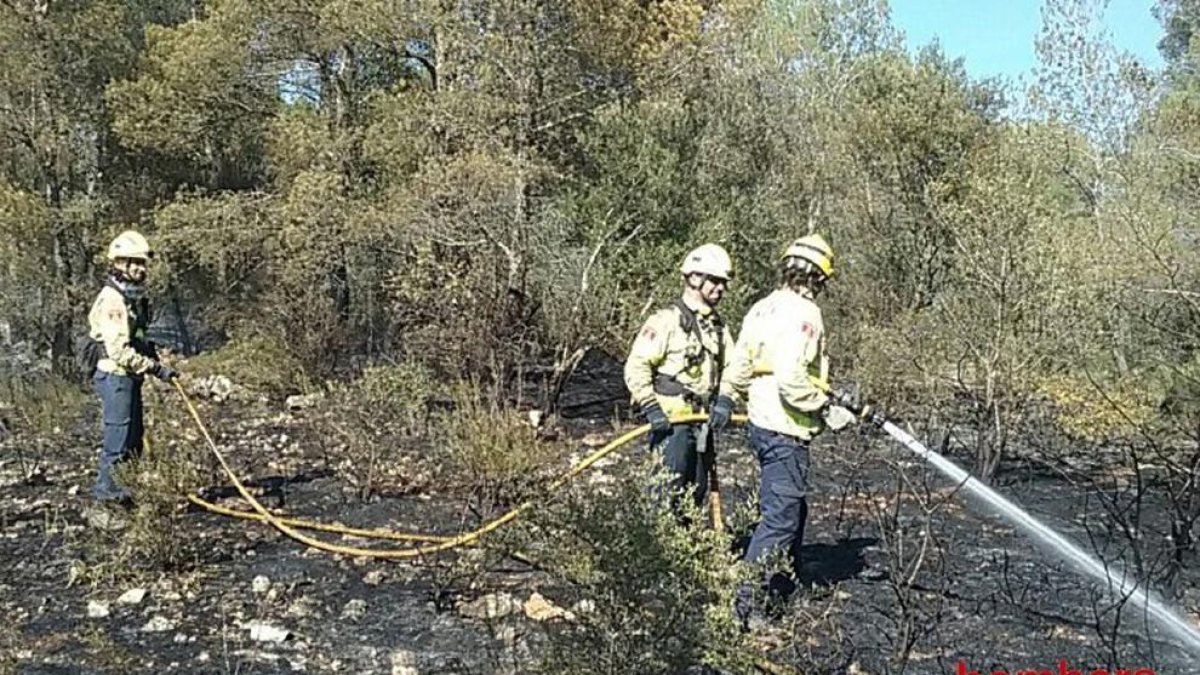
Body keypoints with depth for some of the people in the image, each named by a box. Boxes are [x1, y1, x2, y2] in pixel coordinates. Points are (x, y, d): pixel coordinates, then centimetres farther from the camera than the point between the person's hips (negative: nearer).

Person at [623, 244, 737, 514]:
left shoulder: (719, 327, 15)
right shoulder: (667, 321, -11)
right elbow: (636, 367, -15)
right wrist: (651, 409, -19)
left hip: (702, 422, 8)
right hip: (670, 421, -8)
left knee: (697, 491, 13)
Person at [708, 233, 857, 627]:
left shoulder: (762, 309, 10)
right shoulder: (803, 313, -17)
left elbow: (739, 365, 19)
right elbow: (791, 380, -26)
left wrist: (725, 400, 33)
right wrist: (827, 410, -15)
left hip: (762, 425, 10)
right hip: (786, 431, -10)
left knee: (793, 509, 22)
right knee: (780, 517, -5)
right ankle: (746, 602, -5)